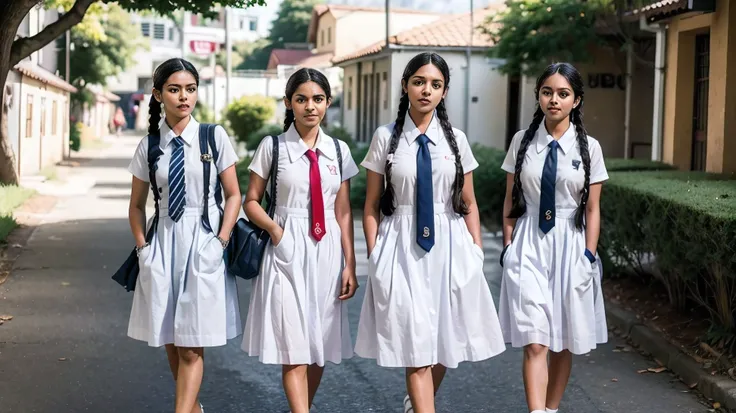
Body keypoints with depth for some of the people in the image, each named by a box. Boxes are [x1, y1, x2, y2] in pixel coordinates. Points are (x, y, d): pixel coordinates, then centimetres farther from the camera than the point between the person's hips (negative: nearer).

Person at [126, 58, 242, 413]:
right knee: (171, 341, 11)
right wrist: (143, 247, 1)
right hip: (163, 242, 3)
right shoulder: (149, 145, 3)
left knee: (192, 346, -4)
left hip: (203, 243, -3)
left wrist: (220, 241, -7)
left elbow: (233, 195, 2)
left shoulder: (214, 137, -4)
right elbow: (137, 205, 13)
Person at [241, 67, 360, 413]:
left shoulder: (338, 150, 7)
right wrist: (275, 229, -14)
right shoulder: (273, 147, -1)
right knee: (293, 348, -7)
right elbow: (251, 201, 4)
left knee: (321, 344, 10)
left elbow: (343, 212, 9)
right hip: (287, 253, -3)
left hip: (327, 251, 3)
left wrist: (350, 265, 5)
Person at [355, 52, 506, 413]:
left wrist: (477, 249, 3)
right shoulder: (386, 137, 0)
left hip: (449, 246, 3)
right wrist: (374, 256, -4)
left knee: (444, 340, 13)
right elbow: (371, 206, 2)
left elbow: (469, 204, 11)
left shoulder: (456, 139, 6)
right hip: (401, 248, -2)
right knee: (415, 346, -4)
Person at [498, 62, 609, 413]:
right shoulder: (522, 141, 2)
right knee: (535, 343, -9)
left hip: (569, 245, 1)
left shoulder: (589, 147, 0)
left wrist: (589, 255, -1)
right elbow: (510, 200, 6)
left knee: (564, 341, 10)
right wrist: (509, 246, 2)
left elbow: (592, 209, 2)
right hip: (528, 244, -1)